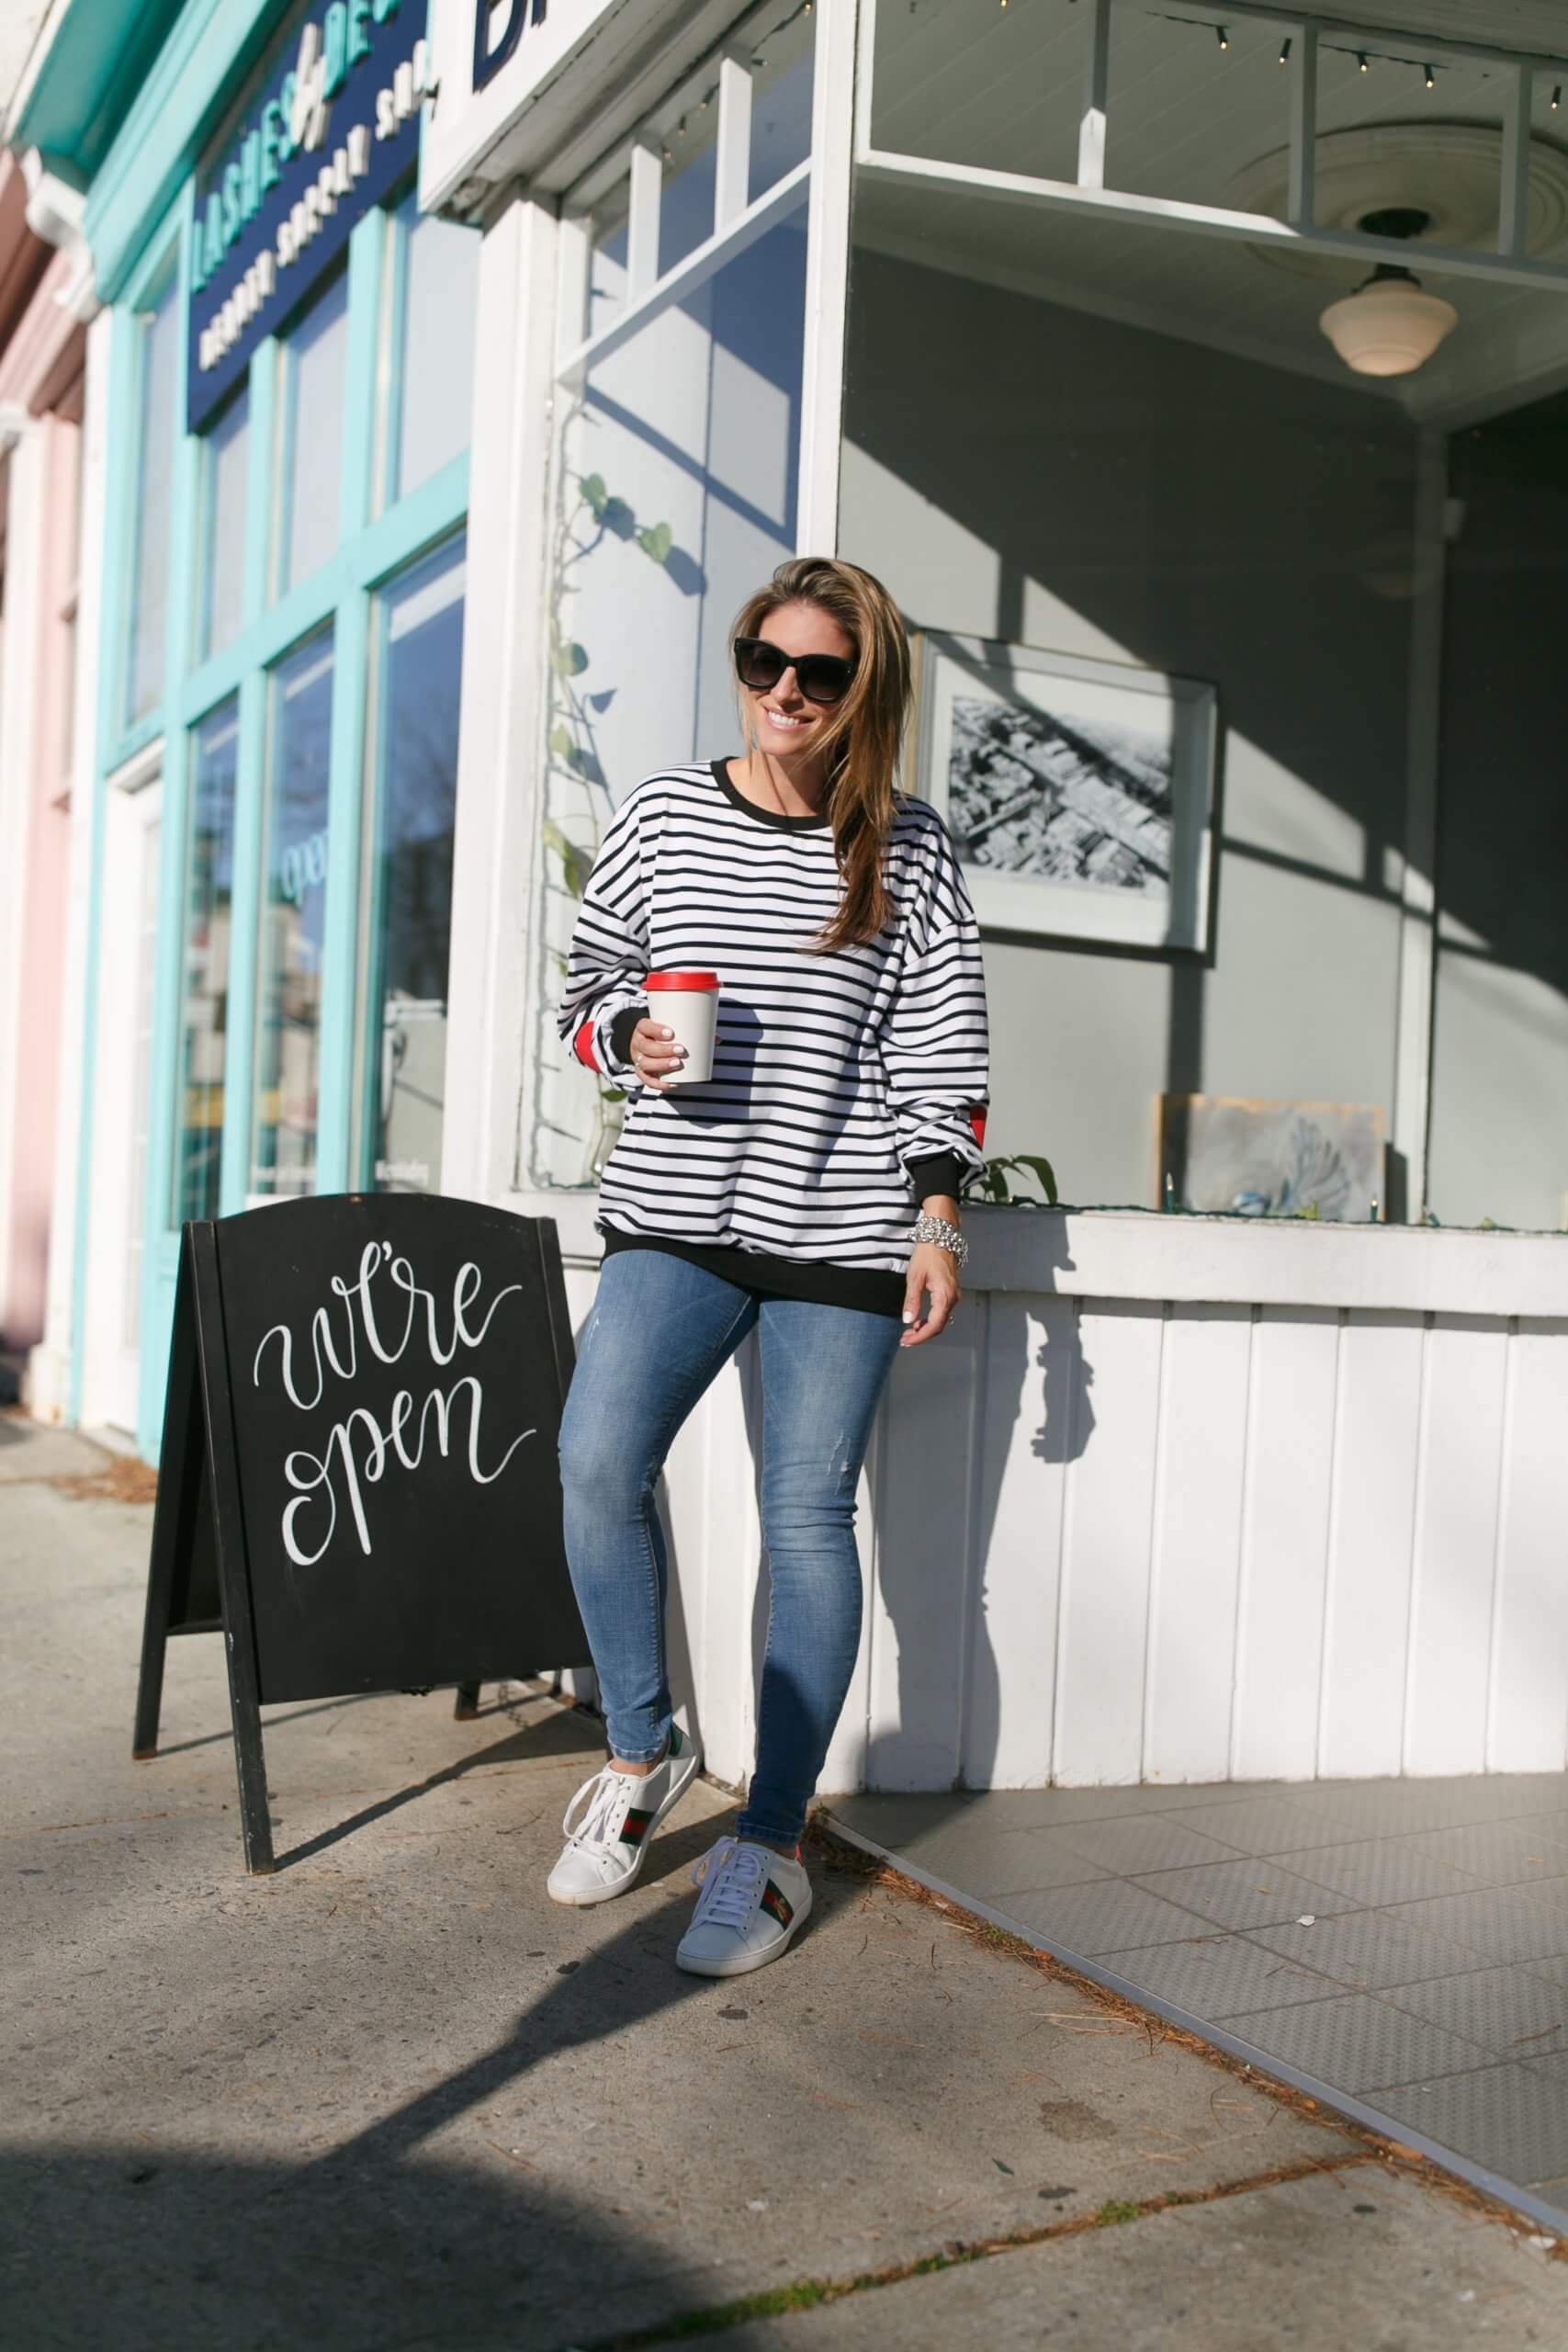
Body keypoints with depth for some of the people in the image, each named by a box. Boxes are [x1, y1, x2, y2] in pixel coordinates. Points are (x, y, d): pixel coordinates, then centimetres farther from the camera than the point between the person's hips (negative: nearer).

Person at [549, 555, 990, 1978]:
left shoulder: (910, 850, 4)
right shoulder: (662, 817, 8)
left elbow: (943, 1048, 4)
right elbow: (586, 986, 16)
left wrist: (939, 1221, -3)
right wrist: (628, 1037, -7)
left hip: (842, 1231, -1)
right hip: (676, 1217, 2)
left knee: (808, 1515, -1)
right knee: (598, 1460, -14)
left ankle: (773, 1845, 10)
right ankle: (642, 1753, 11)